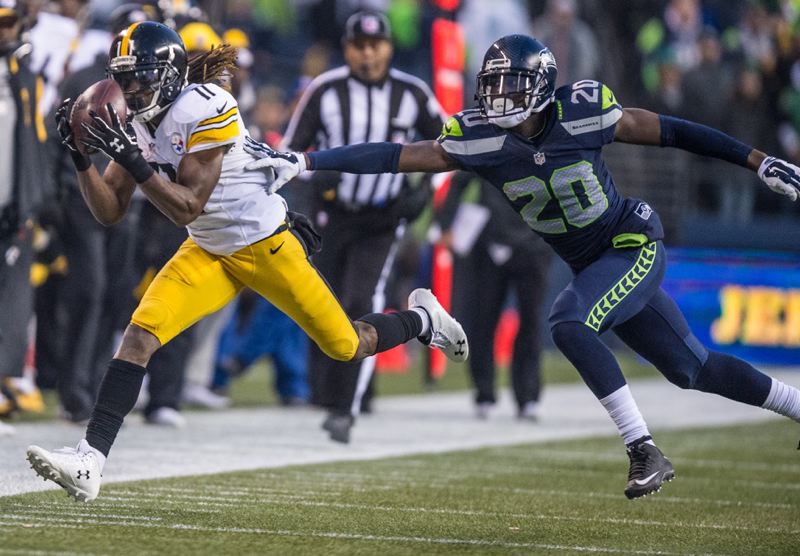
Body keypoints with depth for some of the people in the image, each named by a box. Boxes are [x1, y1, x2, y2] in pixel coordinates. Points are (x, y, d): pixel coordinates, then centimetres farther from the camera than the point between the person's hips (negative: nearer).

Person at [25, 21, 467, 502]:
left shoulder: (206, 109, -25)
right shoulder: (137, 124, -2)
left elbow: (186, 208, -26)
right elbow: (110, 211, -2)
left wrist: (131, 159, -33)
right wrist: (81, 155, -16)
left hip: (267, 246, -6)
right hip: (209, 254, 6)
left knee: (347, 346, 6)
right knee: (140, 334, -15)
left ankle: (423, 319, 38)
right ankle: (89, 462, -19)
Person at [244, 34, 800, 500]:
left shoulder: (585, 111, -21)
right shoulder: (480, 139, -12)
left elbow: (671, 132, -11)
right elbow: (397, 155, -16)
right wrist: (304, 161, -24)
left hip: (635, 245, -5)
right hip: (590, 265, 5)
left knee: (570, 323, -29)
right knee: (693, 369, 13)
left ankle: (645, 451, -22)